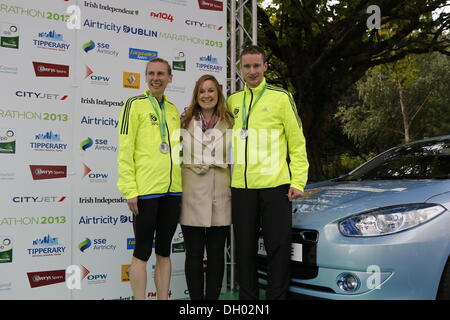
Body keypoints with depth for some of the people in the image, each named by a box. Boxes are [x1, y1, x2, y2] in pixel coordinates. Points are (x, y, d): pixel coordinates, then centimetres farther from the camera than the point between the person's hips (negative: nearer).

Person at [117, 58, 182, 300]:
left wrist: (181, 184, 12)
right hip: (145, 190, -6)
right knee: (142, 251, 2)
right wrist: (130, 190, -14)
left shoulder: (173, 110, 16)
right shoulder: (135, 105, -1)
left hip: (172, 190, 6)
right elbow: (125, 151, -8)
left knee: (164, 251, 12)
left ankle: (163, 298, 22)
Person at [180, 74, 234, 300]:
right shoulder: (184, 122, 7)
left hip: (220, 194, 1)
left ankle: (212, 298, 17)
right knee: (194, 254, 4)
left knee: (216, 253, 7)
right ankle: (196, 299, 14)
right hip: (191, 193, 0)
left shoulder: (230, 124, 9)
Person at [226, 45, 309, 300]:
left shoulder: (281, 97, 1)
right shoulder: (232, 101, 13)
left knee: (279, 246, 1)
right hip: (241, 187, 4)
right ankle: (247, 296, 23)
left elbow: (297, 143, -1)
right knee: (245, 248, 11)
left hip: (275, 185, -4)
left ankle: (277, 295, 14)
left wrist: (298, 182, -8)